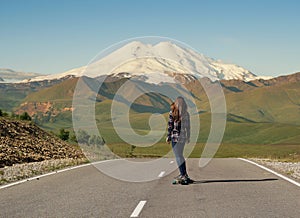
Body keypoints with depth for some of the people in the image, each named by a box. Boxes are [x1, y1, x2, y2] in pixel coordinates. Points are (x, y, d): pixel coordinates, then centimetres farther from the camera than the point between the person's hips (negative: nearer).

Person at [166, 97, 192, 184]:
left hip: (175, 136, -5)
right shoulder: (186, 113, 4)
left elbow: (170, 125, -8)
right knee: (180, 155, 16)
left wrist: (168, 136, -2)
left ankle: (183, 175, -7)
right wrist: (188, 137, 16)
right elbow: (188, 126, 8)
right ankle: (184, 175, 19)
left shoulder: (172, 113, -8)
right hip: (183, 136, 5)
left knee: (178, 156, -2)